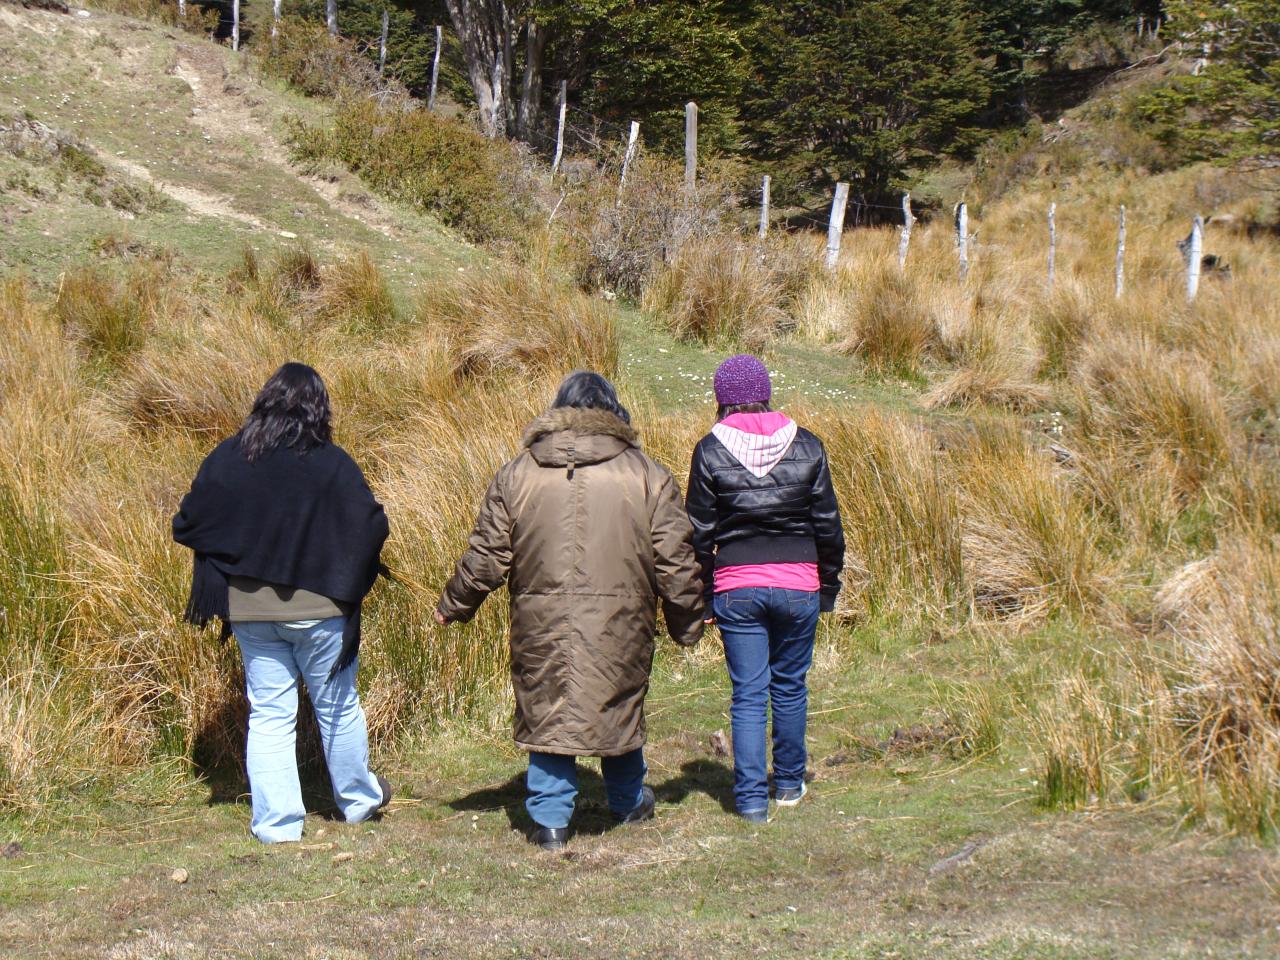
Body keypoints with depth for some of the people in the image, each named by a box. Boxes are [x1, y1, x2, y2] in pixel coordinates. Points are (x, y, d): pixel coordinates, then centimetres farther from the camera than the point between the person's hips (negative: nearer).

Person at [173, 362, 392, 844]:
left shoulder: (226, 459, -4)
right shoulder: (332, 464, -12)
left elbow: (187, 524, -1)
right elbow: (371, 525, -14)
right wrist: (350, 577, 5)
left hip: (249, 608, 2)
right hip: (318, 606, -2)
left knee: (268, 714, 10)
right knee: (337, 706, 15)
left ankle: (276, 822, 8)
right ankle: (358, 798, 32)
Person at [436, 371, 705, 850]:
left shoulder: (517, 473, 2)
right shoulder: (646, 475, 0)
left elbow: (486, 556, 4)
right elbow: (675, 563, 1)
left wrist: (453, 607, 18)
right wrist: (687, 624, 14)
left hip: (542, 626, 0)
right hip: (619, 625, 0)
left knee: (547, 712, 10)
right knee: (619, 705, 18)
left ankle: (550, 817, 10)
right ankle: (628, 802, 35)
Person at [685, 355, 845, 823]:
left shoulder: (710, 450, -4)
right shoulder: (805, 445, 0)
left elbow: (700, 531, -1)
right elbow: (827, 524, 4)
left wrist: (700, 594, 8)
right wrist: (828, 586, 14)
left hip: (736, 587, -1)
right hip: (798, 585, 1)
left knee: (748, 694, 4)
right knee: (790, 686, 16)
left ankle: (751, 796, 1)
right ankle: (789, 783, 27)